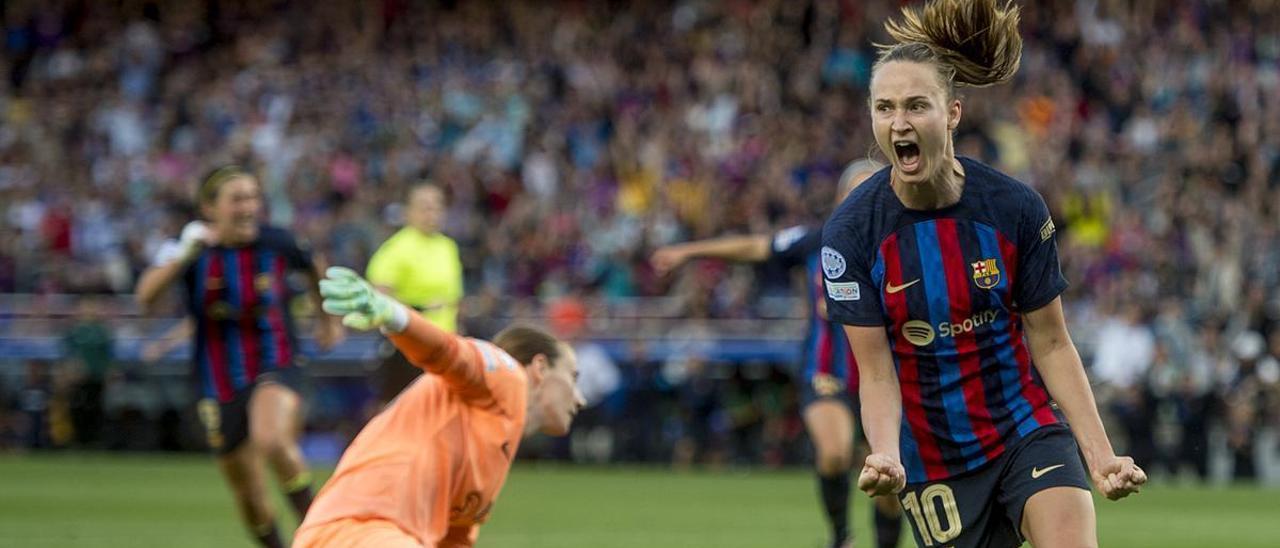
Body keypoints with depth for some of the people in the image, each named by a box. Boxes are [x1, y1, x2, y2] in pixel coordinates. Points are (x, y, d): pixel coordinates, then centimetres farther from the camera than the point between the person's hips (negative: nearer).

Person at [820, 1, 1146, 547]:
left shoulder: (1017, 209, -11)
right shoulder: (850, 231, -12)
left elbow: (1052, 345, -2)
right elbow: (876, 372, -11)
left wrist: (1101, 454, -11)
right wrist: (885, 456, -30)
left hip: (1028, 430, 0)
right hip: (931, 457, 0)